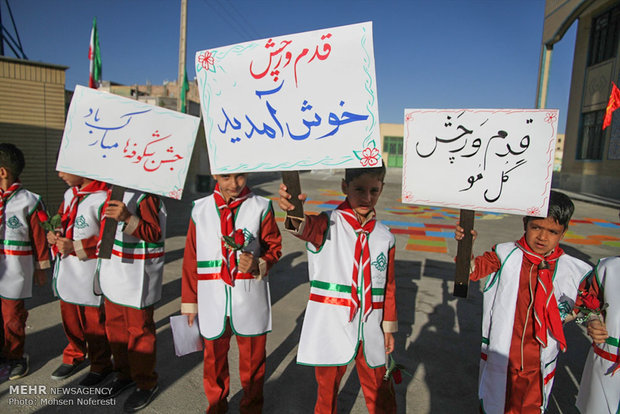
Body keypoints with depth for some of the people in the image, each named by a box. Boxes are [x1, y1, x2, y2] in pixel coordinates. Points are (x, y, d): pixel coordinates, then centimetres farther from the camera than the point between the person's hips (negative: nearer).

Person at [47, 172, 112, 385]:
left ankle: (101, 366, 26)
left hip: (89, 272, -8)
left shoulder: (101, 198, -21)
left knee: (94, 321, 6)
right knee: (69, 316, 22)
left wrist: (75, 247, -22)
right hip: (66, 270, 8)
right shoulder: (70, 193, 7)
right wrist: (54, 234, 0)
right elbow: (61, 219, 21)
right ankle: (74, 357, 43)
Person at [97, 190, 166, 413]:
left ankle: (146, 384, 24)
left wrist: (128, 218, -38)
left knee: (139, 331, 4)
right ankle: (125, 374, 40)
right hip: (115, 275, 9)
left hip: (137, 276, -9)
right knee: (114, 326, 20)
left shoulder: (146, 195, -19)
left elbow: (154, 234, -25)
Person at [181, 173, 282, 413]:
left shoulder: (261, 208, -5)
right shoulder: (200, 210, 0)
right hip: (212, 300, 2)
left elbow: (274, 247, 2)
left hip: (250, 300, -1)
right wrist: (189, 302, 7)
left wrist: (258, 264, -19)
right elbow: (191, 259, 4)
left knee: (252, 359, 14)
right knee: (214, 357, 18)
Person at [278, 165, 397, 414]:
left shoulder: (385, 237, 1)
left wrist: (389, 328, 12)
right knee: (327, 392, 17)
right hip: (330, 329, -2)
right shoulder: (329, 225, -11)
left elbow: (388, 286, 9)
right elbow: (308, 227, -35)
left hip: (370, 333, 3)